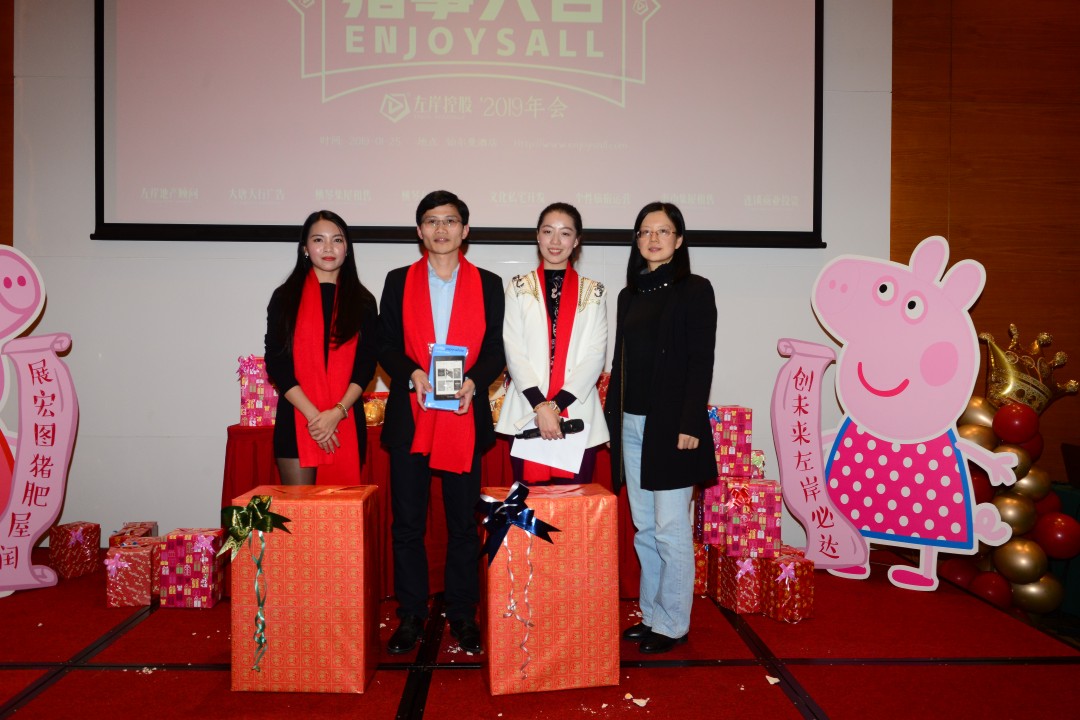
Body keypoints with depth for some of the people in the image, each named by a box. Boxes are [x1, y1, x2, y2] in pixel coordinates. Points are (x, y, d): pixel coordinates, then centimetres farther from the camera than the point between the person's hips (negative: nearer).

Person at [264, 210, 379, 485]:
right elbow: (276, 362, -2)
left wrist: (337, 412, -11)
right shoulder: (285, 297, 5)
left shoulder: (362, 301, 8)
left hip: (346, 423, 1)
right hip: (296, 422, -1)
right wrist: (313, 415, -12)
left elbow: (367, 364, 3)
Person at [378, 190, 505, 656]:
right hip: (409, 416, 1)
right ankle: (410, 616, 19)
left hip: (465, 416, 0)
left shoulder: (488, 284, 8)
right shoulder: (399, 281, 9)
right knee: (407, 523, 6)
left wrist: (473, 381, -15)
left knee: (464, 523, 7)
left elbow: (496, 349, 4)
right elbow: (386, 345, 5)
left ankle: (462, 615, 21)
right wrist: (413, 374, -15)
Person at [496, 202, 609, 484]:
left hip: (579, 416, 0)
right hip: (527, 415, 0)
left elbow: (596, 355, 0)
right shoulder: (519, 288, 7)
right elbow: (514, 352, 0)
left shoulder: (593, 292, 8)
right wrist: (540, 405, -12)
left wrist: (557, 403, -11)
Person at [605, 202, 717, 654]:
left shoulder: (694, 290, -3)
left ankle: (673, 624, 14)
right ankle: (651, 615, 24)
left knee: (671, 528, 0)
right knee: (643, 528, 12)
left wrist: (690, 425, -16)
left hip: (671, 425, -6)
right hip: (632, 424, 6)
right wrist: (613, 420, 11)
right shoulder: (630, 295, 14)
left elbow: (701, 362, -9)